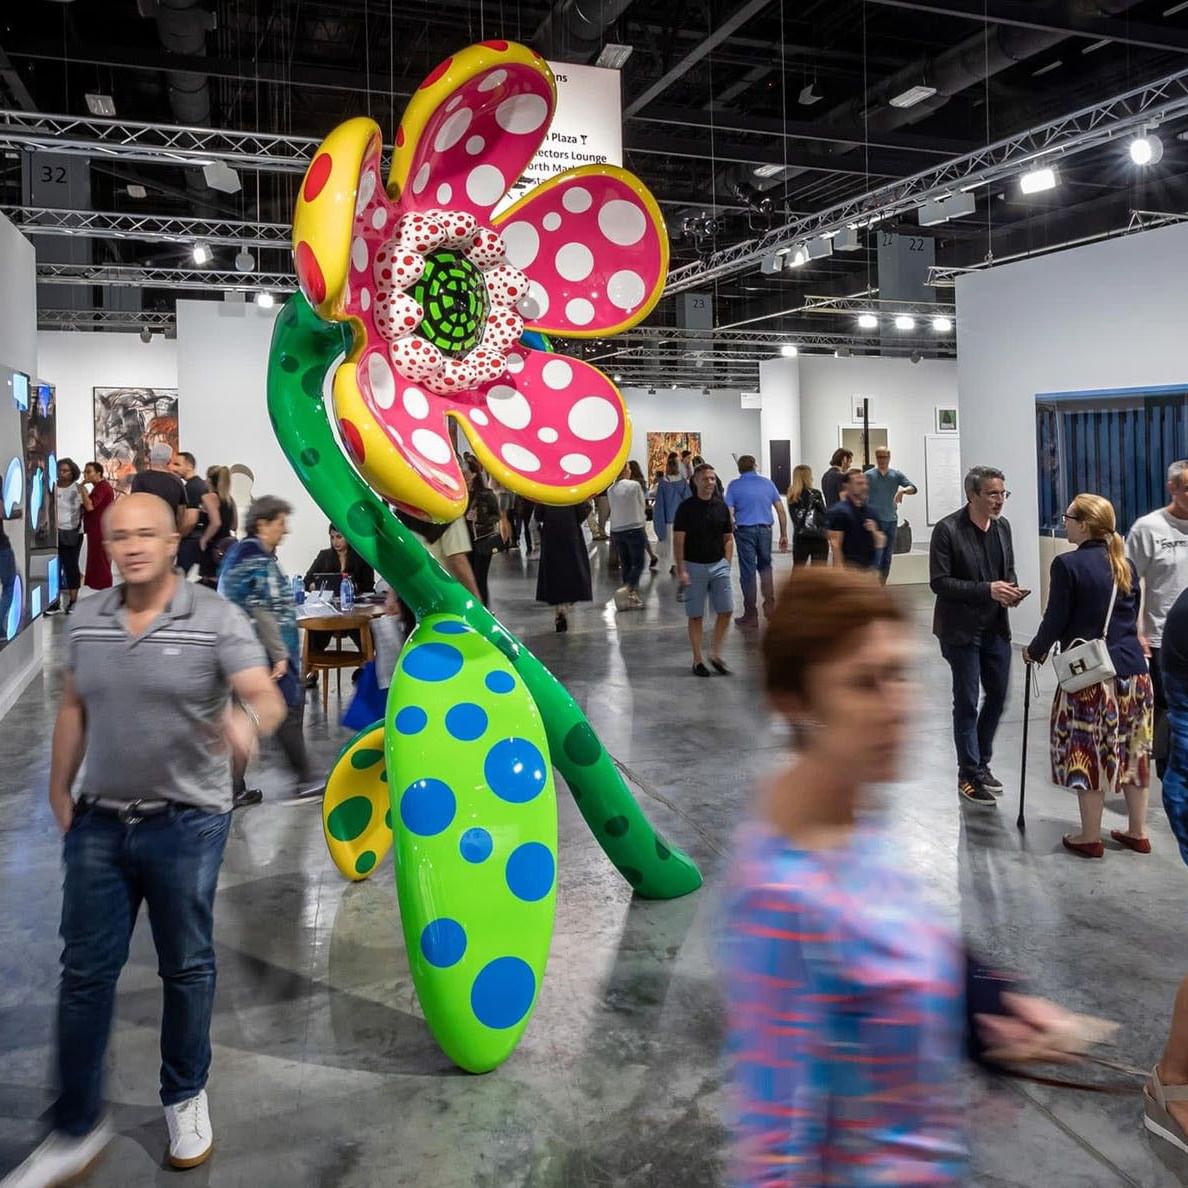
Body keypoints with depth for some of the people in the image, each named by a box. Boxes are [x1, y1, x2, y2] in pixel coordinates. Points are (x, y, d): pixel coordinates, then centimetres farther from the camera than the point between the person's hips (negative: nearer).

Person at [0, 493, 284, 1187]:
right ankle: (77, 1129, 27)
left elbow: (267, 698, -22)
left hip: (186, 824, -4)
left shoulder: (217, 619, -12)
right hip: (97, 823, 4)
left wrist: (247, 720, -45)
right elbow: (74, 707, 14)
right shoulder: (87, 619, 3)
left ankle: (186, 1096, 34)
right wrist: (59, 788, 12)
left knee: (187, 967, 12)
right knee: (85, 972, 10)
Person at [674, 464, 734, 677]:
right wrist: (681, 570, -13)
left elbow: (728, 538, 13)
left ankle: (716, 654, 12)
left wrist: (727, 563, 3)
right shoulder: (686, 507, -6)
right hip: (694, 566, -3)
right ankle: (698, 660, 13)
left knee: (726, 610, -3)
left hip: (719, 565, 4)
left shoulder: (721, 506, 6)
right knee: (696, 615, 3)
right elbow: (678, 541, -7)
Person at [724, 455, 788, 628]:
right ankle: (769, 603, 8)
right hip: (765, 530, 3)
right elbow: (781, 510, 4)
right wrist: (784, 535, 9)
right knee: (765, 566, 22)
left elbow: (728, 513, -9)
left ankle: (751, 615, 8)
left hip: (745, 531, -3)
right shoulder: (767, 482, 7)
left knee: (748, 572, 3)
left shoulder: (734, 485, -1)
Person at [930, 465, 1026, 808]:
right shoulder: (947, 530, -14)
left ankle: (980, 763, 32)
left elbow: (1008, 569, 17)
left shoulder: (1002, 526, 5)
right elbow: (939, 582, -17)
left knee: (997, 695, 14)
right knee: (967, 702, 2)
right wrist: (987, 590, -24)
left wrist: (1011, 591, -5)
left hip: (996, 626, 6)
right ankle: (970, 776, 15)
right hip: (961, 629, -6)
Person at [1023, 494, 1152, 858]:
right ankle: (1137, 832, 27)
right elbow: (1131, 618, 16)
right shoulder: (1126, 565, 8)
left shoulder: (1068, 564, -12)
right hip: (1134, 670, 7)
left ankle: (1090, 838, 15)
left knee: (1089, 754, 5)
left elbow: (1055, 622, -10)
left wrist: (1034, 651, 7)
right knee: (1132, 751, 16)